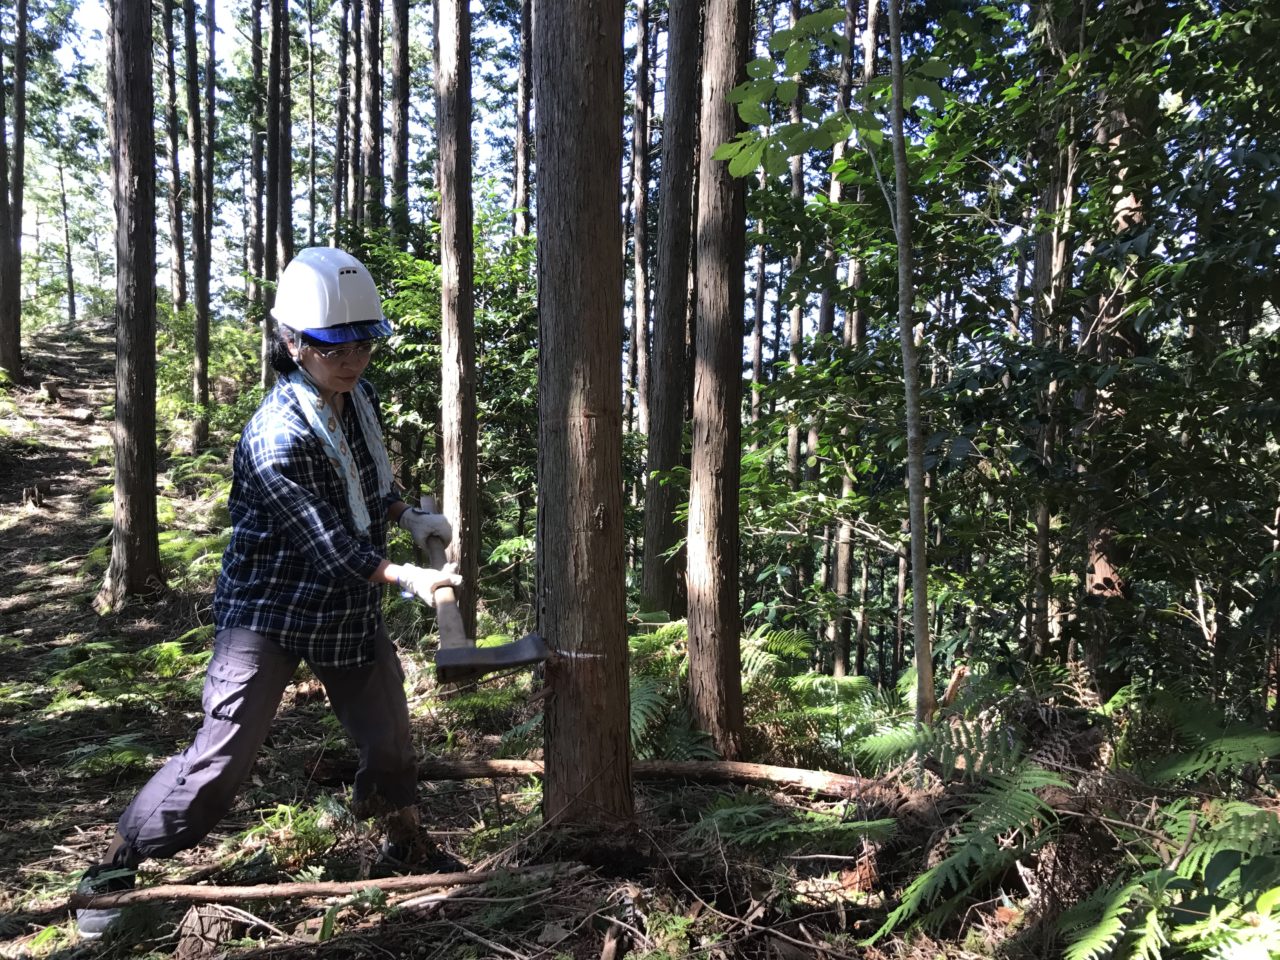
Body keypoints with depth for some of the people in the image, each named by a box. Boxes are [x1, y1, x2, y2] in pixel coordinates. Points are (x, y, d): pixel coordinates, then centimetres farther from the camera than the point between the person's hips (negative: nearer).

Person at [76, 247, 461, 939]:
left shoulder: (358, 396, -2)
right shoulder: (276, 438, -27)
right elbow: (327, 544, -29)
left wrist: (407, 517, 4)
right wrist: (407, 577, -35)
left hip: (350, 606, 7)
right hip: (270, 609, -6)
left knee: (390, 745, 11)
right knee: (222, 758, -7)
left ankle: (401, 842, 40)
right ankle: (115, 868, 17)